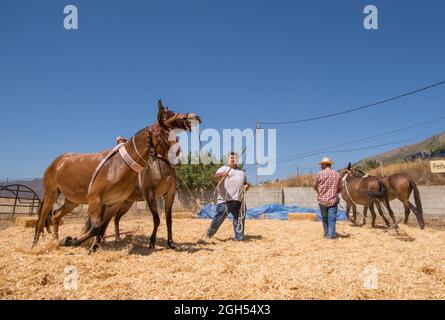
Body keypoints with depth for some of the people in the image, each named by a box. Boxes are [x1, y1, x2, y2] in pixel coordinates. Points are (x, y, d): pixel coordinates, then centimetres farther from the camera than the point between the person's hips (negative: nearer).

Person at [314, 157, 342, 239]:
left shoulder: (320, 174, -5)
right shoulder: (337, 174, 2)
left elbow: (315, 187, 6)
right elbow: (340, 189, 8)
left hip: (322, 200, 0)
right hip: (333, 200, 0)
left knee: (324, 218, 16)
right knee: (332, 218, 4)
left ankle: (326, 233, 26)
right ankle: (331, 235, 2)